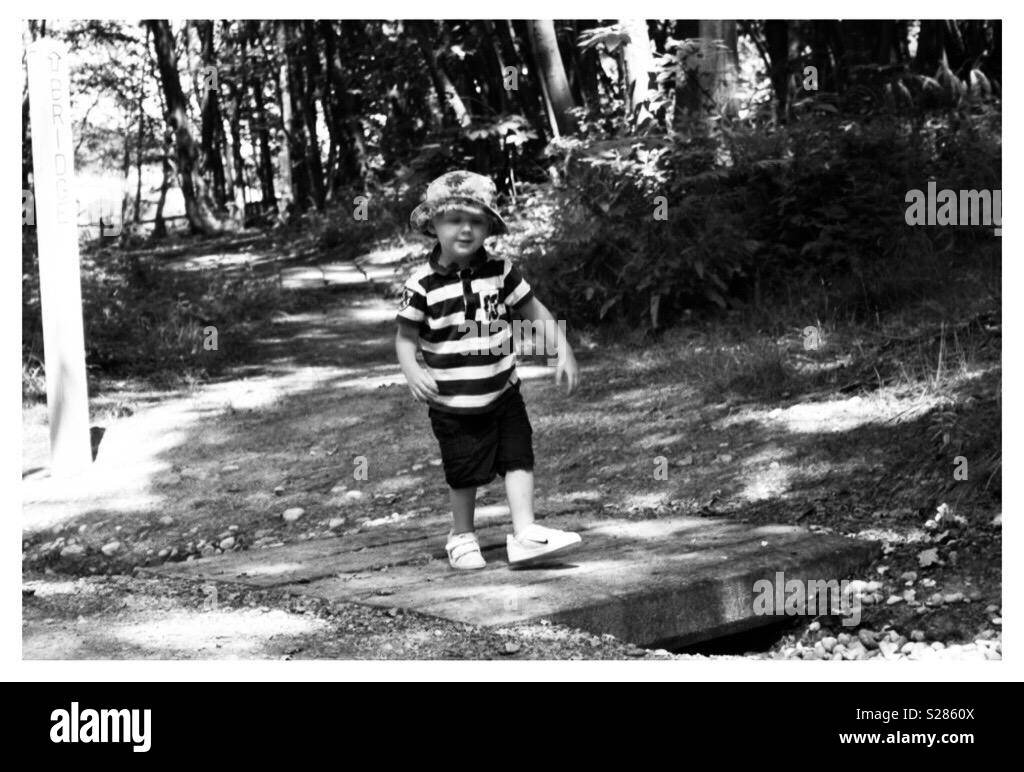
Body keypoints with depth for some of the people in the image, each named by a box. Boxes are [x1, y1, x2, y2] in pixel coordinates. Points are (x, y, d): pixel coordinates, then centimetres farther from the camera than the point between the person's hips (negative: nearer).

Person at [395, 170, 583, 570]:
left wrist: (564, 351, -3)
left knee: (518, 458, -4)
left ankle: (525, 534, -1)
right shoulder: (424, 283, -12)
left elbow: (535, 312, 5)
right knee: (465, 473, 7)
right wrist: (413, 373, -23)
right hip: (453, 403, -3)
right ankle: (462, 536, 28)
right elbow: (405, 337, -6)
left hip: (502, 391, 3)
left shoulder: (500, 270, -3)